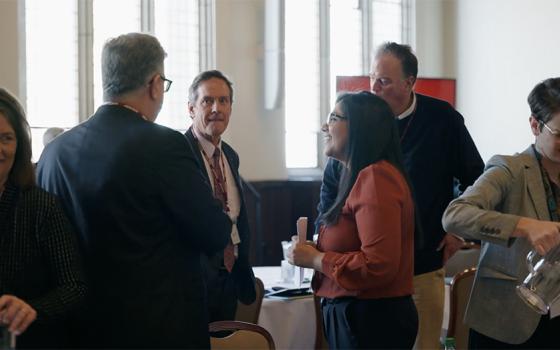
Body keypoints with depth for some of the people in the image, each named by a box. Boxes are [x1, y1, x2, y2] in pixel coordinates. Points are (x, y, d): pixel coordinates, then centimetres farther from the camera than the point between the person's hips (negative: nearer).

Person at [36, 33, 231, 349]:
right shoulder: (164, 145, -16)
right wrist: (225, 219, 10)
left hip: (87, 324, 5)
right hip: (165, 324, -5)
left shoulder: (55, 151, 0)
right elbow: (215, 236, -12)